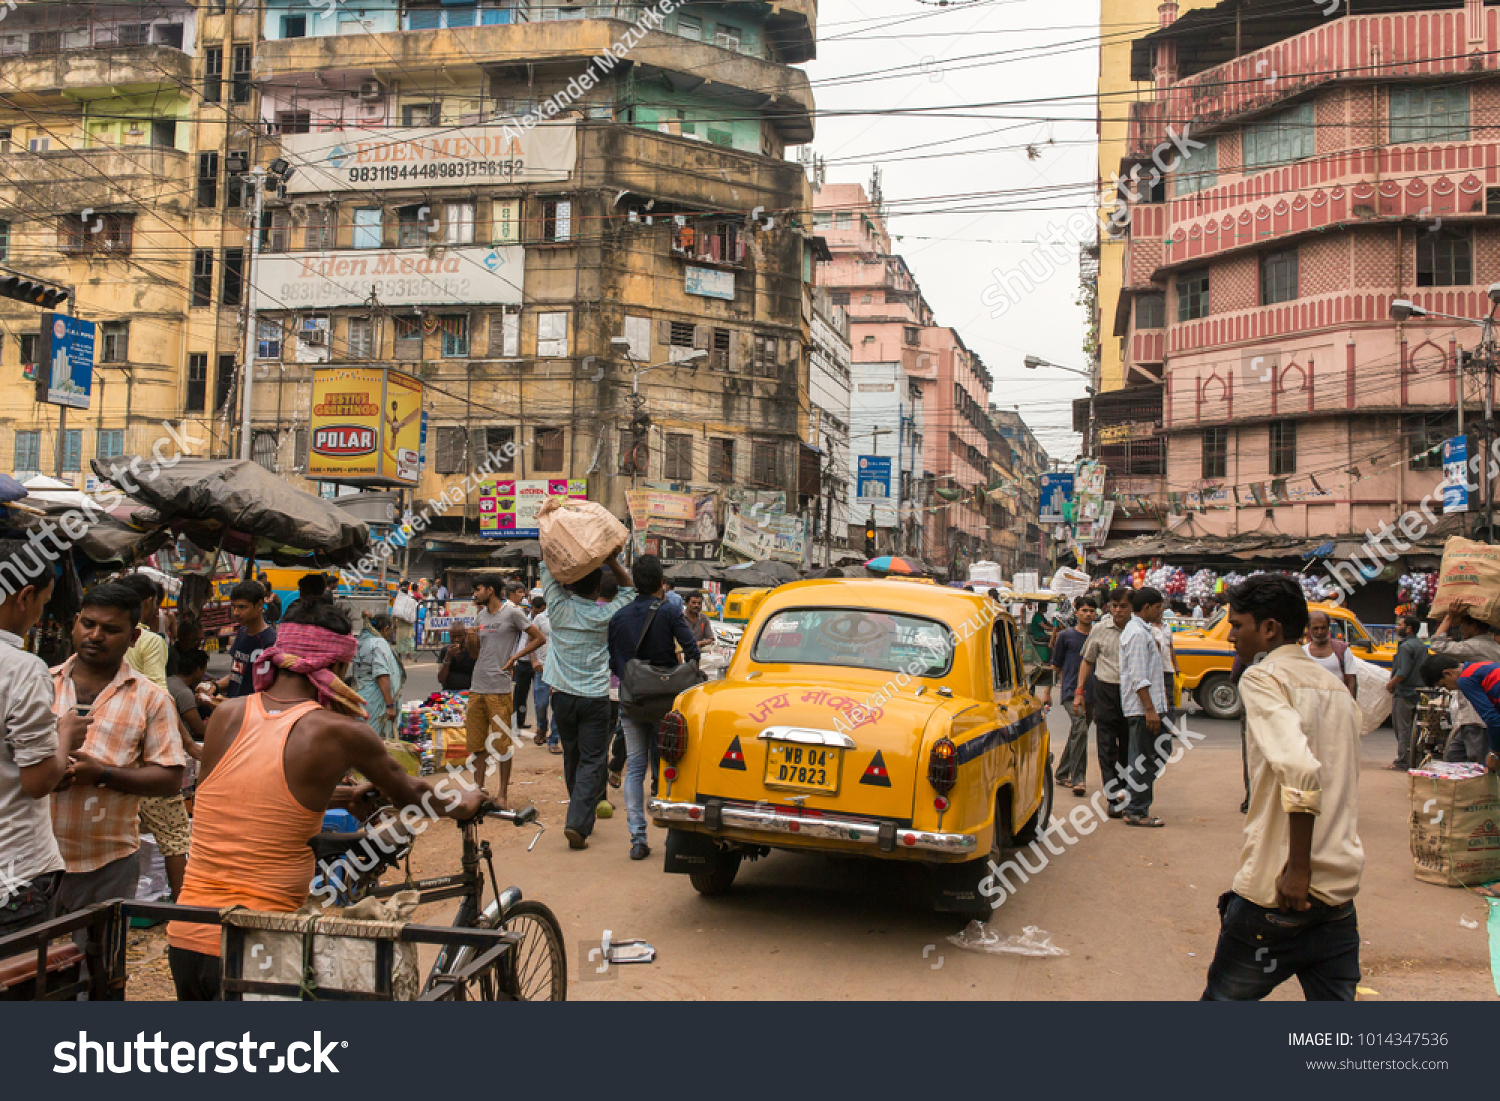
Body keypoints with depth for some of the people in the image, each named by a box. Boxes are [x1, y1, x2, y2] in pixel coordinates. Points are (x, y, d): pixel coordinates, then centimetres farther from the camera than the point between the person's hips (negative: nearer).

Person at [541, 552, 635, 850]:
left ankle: (582, 816, 27)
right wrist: (613, 562, 0)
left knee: (572, 758, 16)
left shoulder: (560, 609, -5)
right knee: (592, 761, -1)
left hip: (562, 695, 3)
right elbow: (628, 588, 11)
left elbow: (548, 568, 8)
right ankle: (578, 822, -14)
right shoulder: (605, 615, -7)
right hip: (595, 698, -3)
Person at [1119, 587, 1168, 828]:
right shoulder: (1138, 634, -15)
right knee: (1143, 759, -5)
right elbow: (1139, 678, -21)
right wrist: (1150, 709, -23)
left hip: (1146, 706, 11)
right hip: (1142, 707, -11)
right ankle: (1136, 812, 1)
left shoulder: (1141, 630, 19)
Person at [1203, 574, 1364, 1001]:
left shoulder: (1262, 678, -10)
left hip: (1276, 891, -7)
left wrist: (1298, 867, -19)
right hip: (1341, 887, 7)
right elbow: (1344, 780, 19)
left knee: (1224, 997, 10)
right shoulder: (1336, 686, 15)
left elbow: (1300, 770, -25)